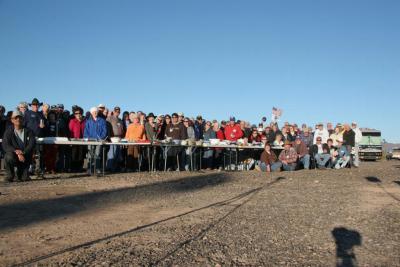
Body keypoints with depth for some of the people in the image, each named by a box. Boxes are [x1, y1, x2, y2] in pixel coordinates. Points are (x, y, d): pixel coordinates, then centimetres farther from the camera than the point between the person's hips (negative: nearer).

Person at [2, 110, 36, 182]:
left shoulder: (28, 131, 2)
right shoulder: (9, 132, -1)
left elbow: (32, 143, -10)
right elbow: (5, 145, -12)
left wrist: (23, 152, -25)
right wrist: (16, 152, -28)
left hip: (24, 157, 2)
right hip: (13, 155, -2)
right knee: (9, 156, -32)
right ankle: (9, 175, -5)